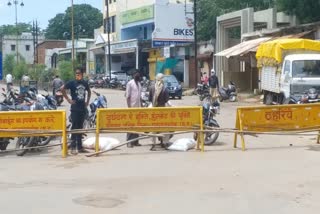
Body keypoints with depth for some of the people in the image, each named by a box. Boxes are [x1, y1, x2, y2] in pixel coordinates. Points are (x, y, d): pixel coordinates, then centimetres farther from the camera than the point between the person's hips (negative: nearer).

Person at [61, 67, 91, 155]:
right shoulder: (72, 83, -5)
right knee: (74, 127, -5)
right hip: (75, 108, -5)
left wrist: (87, 101, 15)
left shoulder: (85, 83, 10)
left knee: (80, 127, 10)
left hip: (83, 108, 5)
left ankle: (80, 147, 16)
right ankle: (73, 147, -2)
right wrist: (68, 99, -10)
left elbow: (89, 92, 26)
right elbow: (62, 89, -10)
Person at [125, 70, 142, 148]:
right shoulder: (130, 83, -6)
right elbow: (127, 96, -9)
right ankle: (129, 142, -2)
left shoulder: (139, 83, 15)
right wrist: (129, 107, -15)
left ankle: (135, 141, 13)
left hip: (138, 107, 7)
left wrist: (141, 106, 14)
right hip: (132, 107, -7)